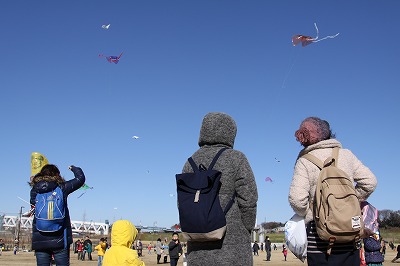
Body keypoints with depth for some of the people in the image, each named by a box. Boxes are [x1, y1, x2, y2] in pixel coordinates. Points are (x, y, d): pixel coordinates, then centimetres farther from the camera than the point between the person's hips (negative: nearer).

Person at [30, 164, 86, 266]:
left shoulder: (34, 190, 3)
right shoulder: (62, 187, -2)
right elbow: (80, 178, 8)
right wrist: (74, 168, 29)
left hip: (40, 239, 2)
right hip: (60, 238, -2)